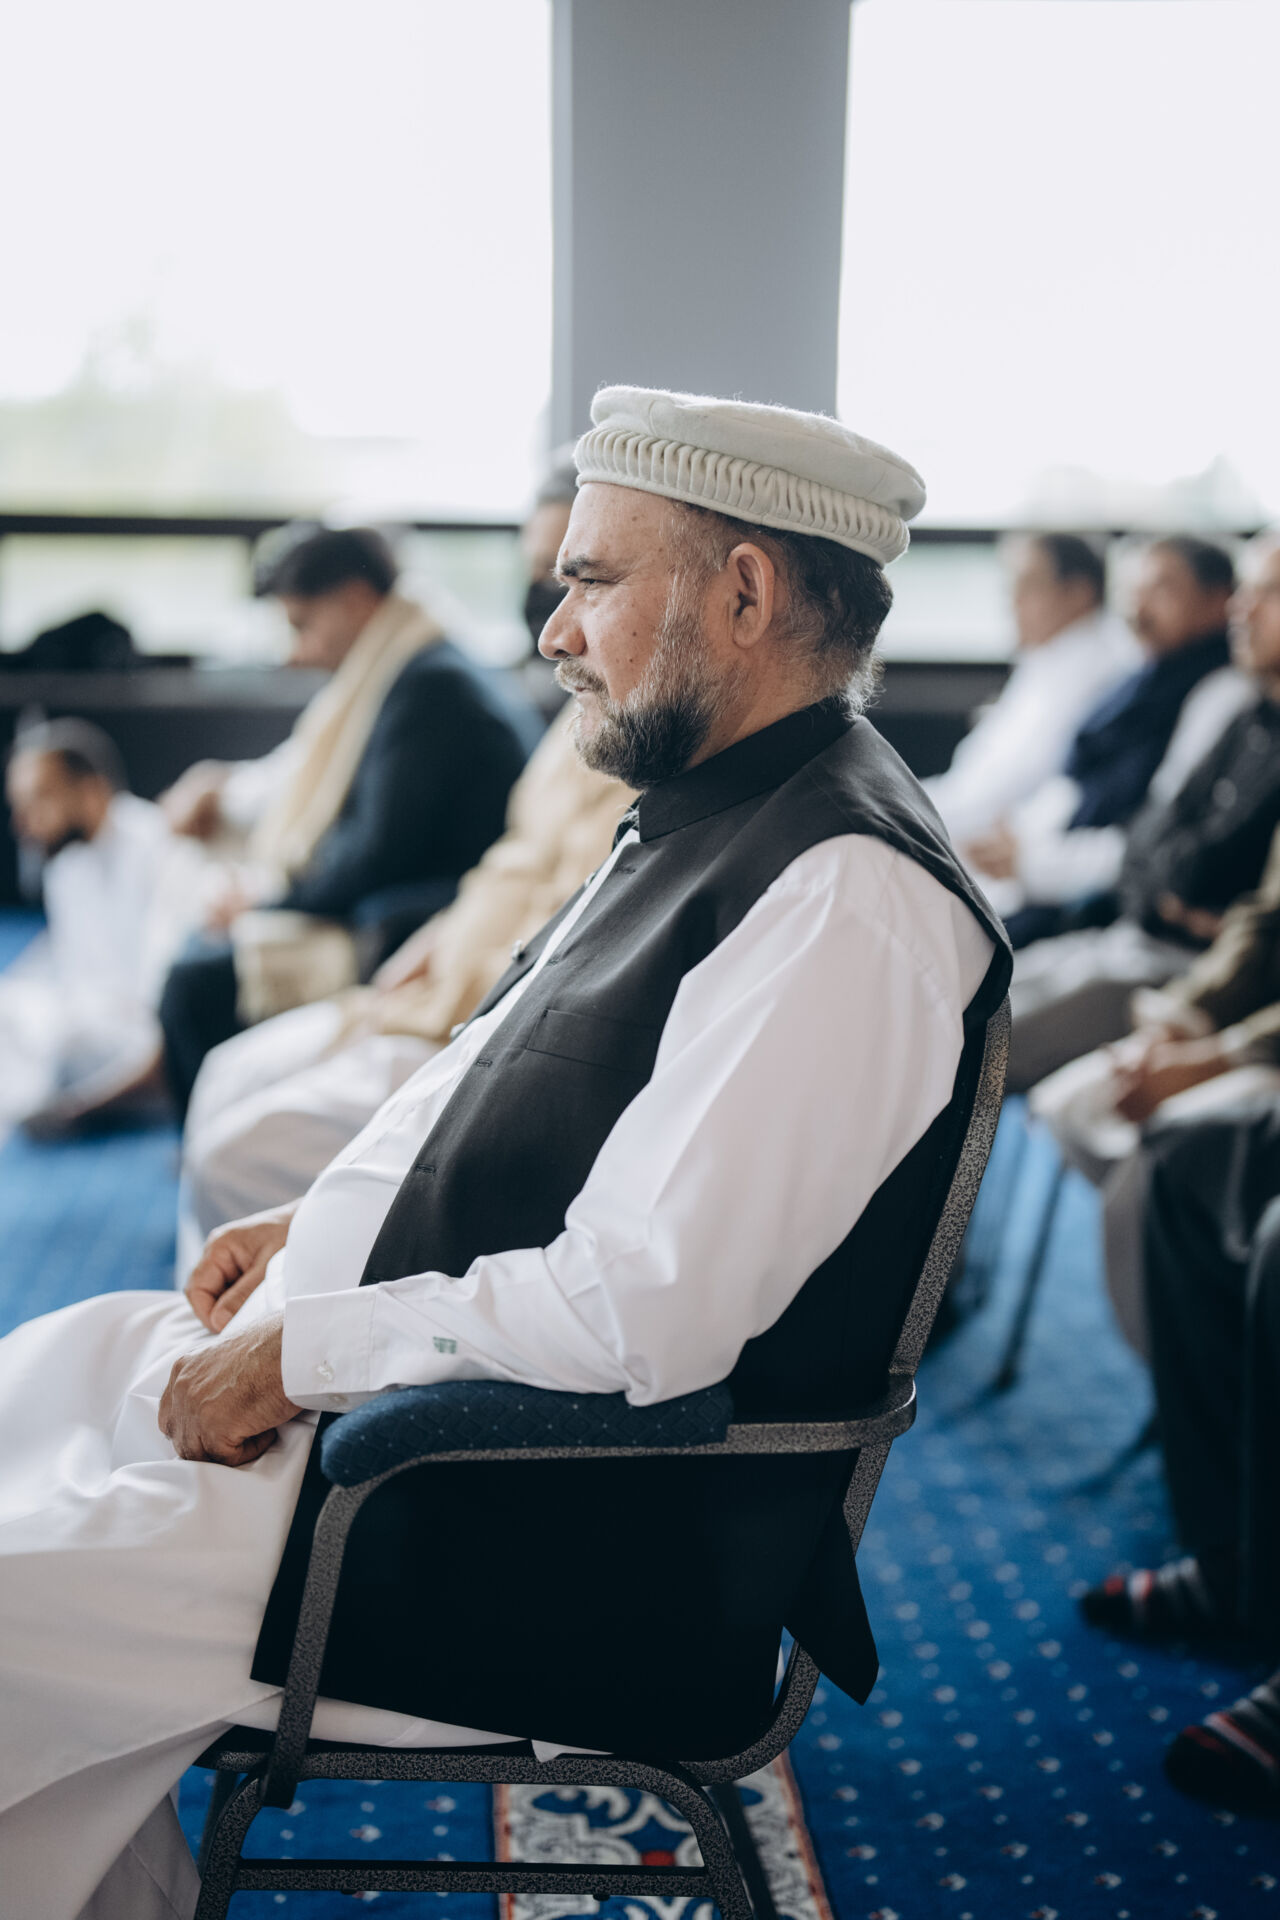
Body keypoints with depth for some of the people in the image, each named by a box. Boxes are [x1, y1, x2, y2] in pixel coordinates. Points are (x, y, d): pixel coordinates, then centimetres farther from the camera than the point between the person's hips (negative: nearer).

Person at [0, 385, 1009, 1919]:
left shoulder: (846, 902, -24)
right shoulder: (704, 815, 8)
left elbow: (643, 1315, -28)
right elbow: (496, 1071, 19)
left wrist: (306, 1351, -18)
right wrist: (315, 1224, 5)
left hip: (577, 1546, -10)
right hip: (426, 1377, 10)